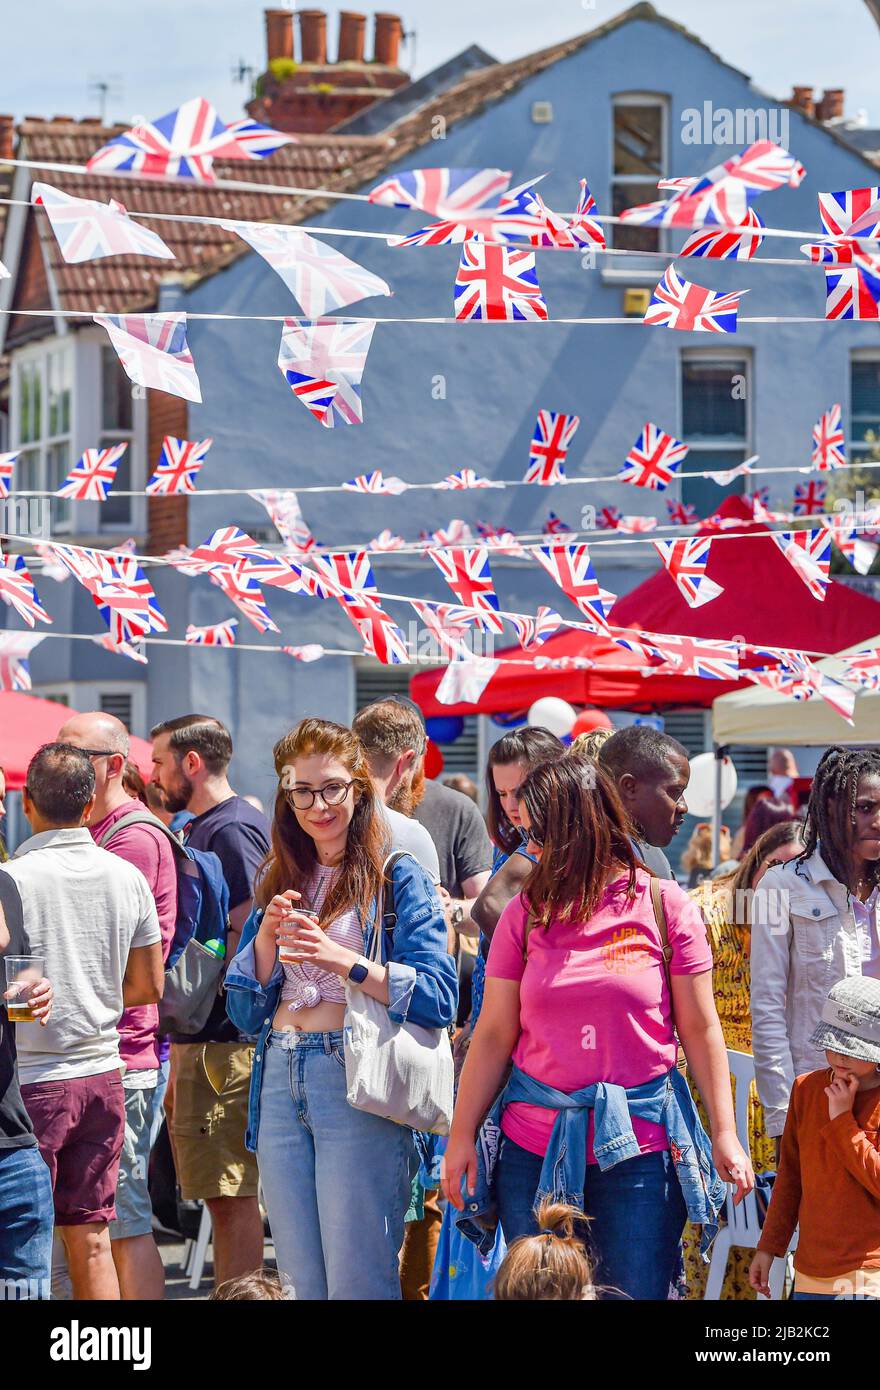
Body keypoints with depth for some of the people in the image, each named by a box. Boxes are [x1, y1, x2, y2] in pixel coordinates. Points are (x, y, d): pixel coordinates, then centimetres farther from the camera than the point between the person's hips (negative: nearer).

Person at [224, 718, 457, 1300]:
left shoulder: (398, 876, 0)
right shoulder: (279, 882, 17)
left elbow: (439, 997, -11)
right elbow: (246, 1011, 13)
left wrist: (345, 962, -21)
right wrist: (267, 936, -3)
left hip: (357, 1083, -6)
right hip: (280, 1083, 6)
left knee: (356, 1280, -8)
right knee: (300, 1280, 8)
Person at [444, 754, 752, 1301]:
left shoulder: (664, 906, -1)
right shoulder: (527, 913, 4)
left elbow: (699, 1029, 2)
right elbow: (494, 1034, 6)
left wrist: (725, 1133, -2)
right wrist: (462, 1135, 3)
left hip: (640, 1145, -2)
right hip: (536, 1148, 2)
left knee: (636, 1295, 0)